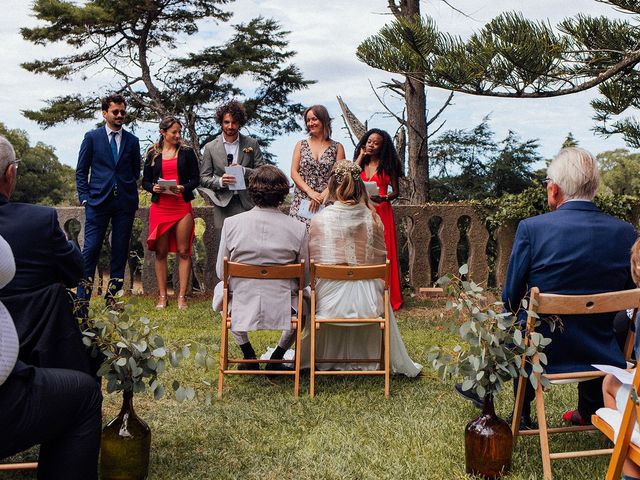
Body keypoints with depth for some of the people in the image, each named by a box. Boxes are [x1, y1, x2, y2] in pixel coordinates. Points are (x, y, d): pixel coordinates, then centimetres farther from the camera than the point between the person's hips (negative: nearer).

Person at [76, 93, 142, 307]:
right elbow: (81, 171, 6)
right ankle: (82, 299, -4)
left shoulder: (132, 141, 11)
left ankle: (112, 297, 13)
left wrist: (130, 193, 7)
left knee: (120, 250, 4)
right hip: (98, 201, -2)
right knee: (91, 248, -7)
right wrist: (84, 197, -2)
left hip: (125, 202, 2)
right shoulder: (92, 137, 6)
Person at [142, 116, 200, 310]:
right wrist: (153, 188, -9)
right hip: (160, 206, 1)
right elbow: (145, 181, 12)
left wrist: (183, 187, -14)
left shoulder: (187, 152, 6)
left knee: (184, 251, -3)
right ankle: (162, 297, 9)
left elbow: (195, 178, 4)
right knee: (160, 252, 2)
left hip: (182, 205, -1)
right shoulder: (153, 154, 10)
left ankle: (182, 296, 1)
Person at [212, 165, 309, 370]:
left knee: (221, 288, 35)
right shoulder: (298, 228, -10)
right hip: (283, 310, 0)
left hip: (242, 309, 0)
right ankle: (277, 357, 26)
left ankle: (249, 356, 30)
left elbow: (221, 272, 1)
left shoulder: (231, 223, -8)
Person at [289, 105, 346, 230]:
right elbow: (294, 172, 5)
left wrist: (322, 196, -11)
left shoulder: (337, 147, 8)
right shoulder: (301, 145, 12)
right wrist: (310, 192, -9)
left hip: (327, 203, -1)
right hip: (301, 203, 1)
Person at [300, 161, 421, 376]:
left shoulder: (319, 220, -9)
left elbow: (313, 262, -1)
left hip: (331, 302, -1)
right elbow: (381, 259, 4)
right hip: (368, 302, 1)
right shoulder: (372, 219, -5)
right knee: (384, 302, 34)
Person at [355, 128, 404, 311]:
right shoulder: (360, 163, 14)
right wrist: (360, 156, 0)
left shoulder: (387, 165, 3)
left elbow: (396, 191, 3)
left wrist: (384, 198, -17)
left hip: (382, 212, -3)